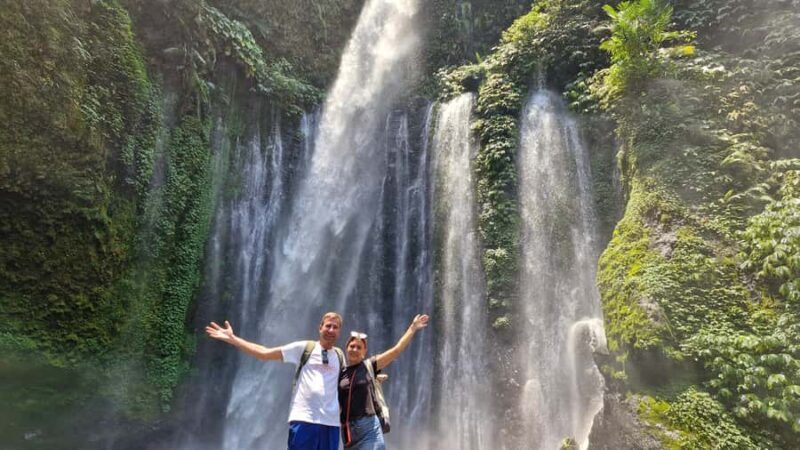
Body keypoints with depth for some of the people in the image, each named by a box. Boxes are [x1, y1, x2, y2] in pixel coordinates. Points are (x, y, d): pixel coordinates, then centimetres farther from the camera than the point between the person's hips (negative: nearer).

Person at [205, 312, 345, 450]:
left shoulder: (340, 355, 12)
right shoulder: (304, 348, 2)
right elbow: (264, 353, 1)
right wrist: (231, 338, -2)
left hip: (330, 422, 3)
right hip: (303, 419, -3)